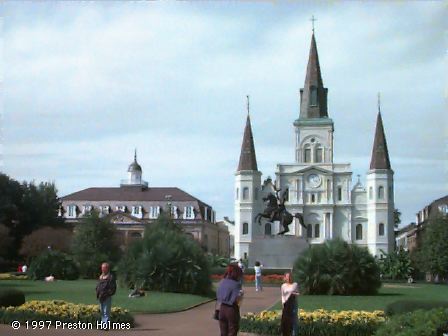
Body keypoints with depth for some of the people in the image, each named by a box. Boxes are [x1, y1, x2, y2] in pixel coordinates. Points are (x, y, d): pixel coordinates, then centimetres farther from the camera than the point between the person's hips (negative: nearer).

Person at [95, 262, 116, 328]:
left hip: (107, 298, -8)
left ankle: (106, 325, -9)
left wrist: (106, 294, -17)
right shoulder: (100, 277, 16)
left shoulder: (111, 277, -7)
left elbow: (113, 288, -11)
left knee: (106, 312, -9)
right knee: (102, 312, 12)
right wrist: (98, 293, 8)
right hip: (100, 297, 8)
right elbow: (98, 286, 25)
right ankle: (103, 324, 18)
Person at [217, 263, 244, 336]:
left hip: (222, 308, 6)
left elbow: (218, 297, 7)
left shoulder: (222, 282, 3)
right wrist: (241, 294, -3)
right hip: (232, 309, -6)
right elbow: (237, 300, -19)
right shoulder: (236, 284, -16)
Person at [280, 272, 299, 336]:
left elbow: (298, 293, 6)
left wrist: (294, 293, -15)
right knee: (285, 319, 1)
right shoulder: (283, 286, 5)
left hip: (293, 303, -1)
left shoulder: (295, 284, 2)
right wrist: (283, 302, -6)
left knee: (294, 318, -3)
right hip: (286, 304, 1)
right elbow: (282, 295, 8)